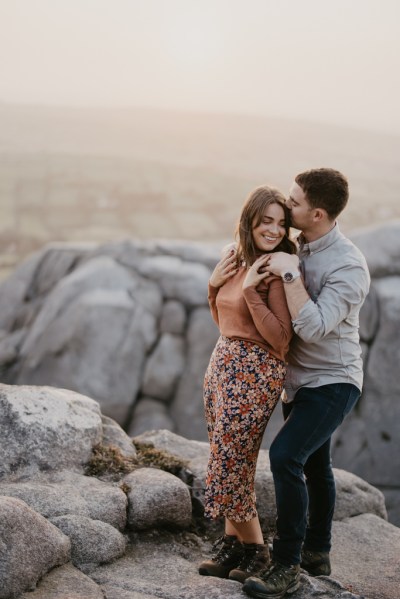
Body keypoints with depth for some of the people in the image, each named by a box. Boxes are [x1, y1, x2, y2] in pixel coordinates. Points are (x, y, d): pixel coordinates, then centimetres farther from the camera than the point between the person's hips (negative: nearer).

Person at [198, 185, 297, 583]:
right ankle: (233, 544, 26)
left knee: (231, 462, -1)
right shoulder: (234, 259, 6)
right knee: (228, 459, 13)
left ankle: (255, 550, 17)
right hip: (223, 364, 8)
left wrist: (250, 291, -24)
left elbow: (280, 341, -20)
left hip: (254, 373, -8)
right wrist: (214, 284, 0)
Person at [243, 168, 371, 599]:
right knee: (314, 463, 18)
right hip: (299, 376, 9)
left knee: (286, 455, -21)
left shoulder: (349, 267, -24)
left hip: (332, 381, -8)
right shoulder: (298, 246, 0)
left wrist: (290, 273, -29)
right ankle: (317, 554, 34)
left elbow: (313, 327, -32)